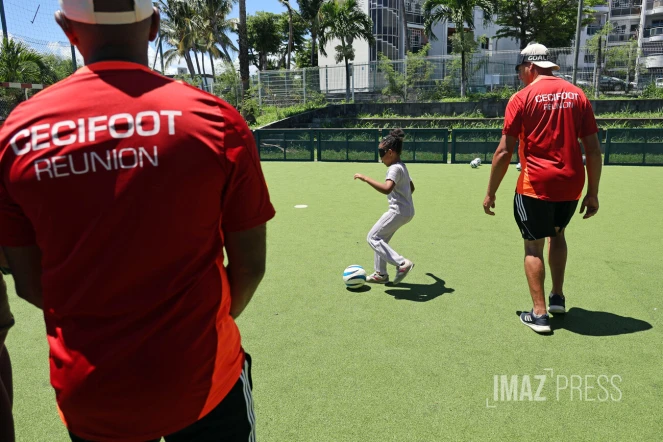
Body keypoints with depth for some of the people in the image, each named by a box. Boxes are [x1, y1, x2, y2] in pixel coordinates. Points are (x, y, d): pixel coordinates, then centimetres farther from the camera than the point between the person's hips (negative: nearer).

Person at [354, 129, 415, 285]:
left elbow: (387, 189, -36)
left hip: (398, 212, -10)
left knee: (373, 237, -6)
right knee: (380, 239, 18)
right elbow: (412, 187, 27)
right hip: (407, 210, 10)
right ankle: (381, 274, 25)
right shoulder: (403, 167, 13)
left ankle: (402, 263, -13)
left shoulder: (395, 168, -18)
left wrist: (366, 178, -31)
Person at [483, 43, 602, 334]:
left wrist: (491, 192, -1)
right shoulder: (576, 95, 8)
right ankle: (558, 297, 31)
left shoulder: (522, 98, -5)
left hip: (536, 185, -5)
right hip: (571, 184, 5)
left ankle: (539, 314, 8)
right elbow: (593, 149, 5)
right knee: (557, 234, 27)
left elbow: (504, 151, -9)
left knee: (533, 246, 6)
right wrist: (592, 192, 12)